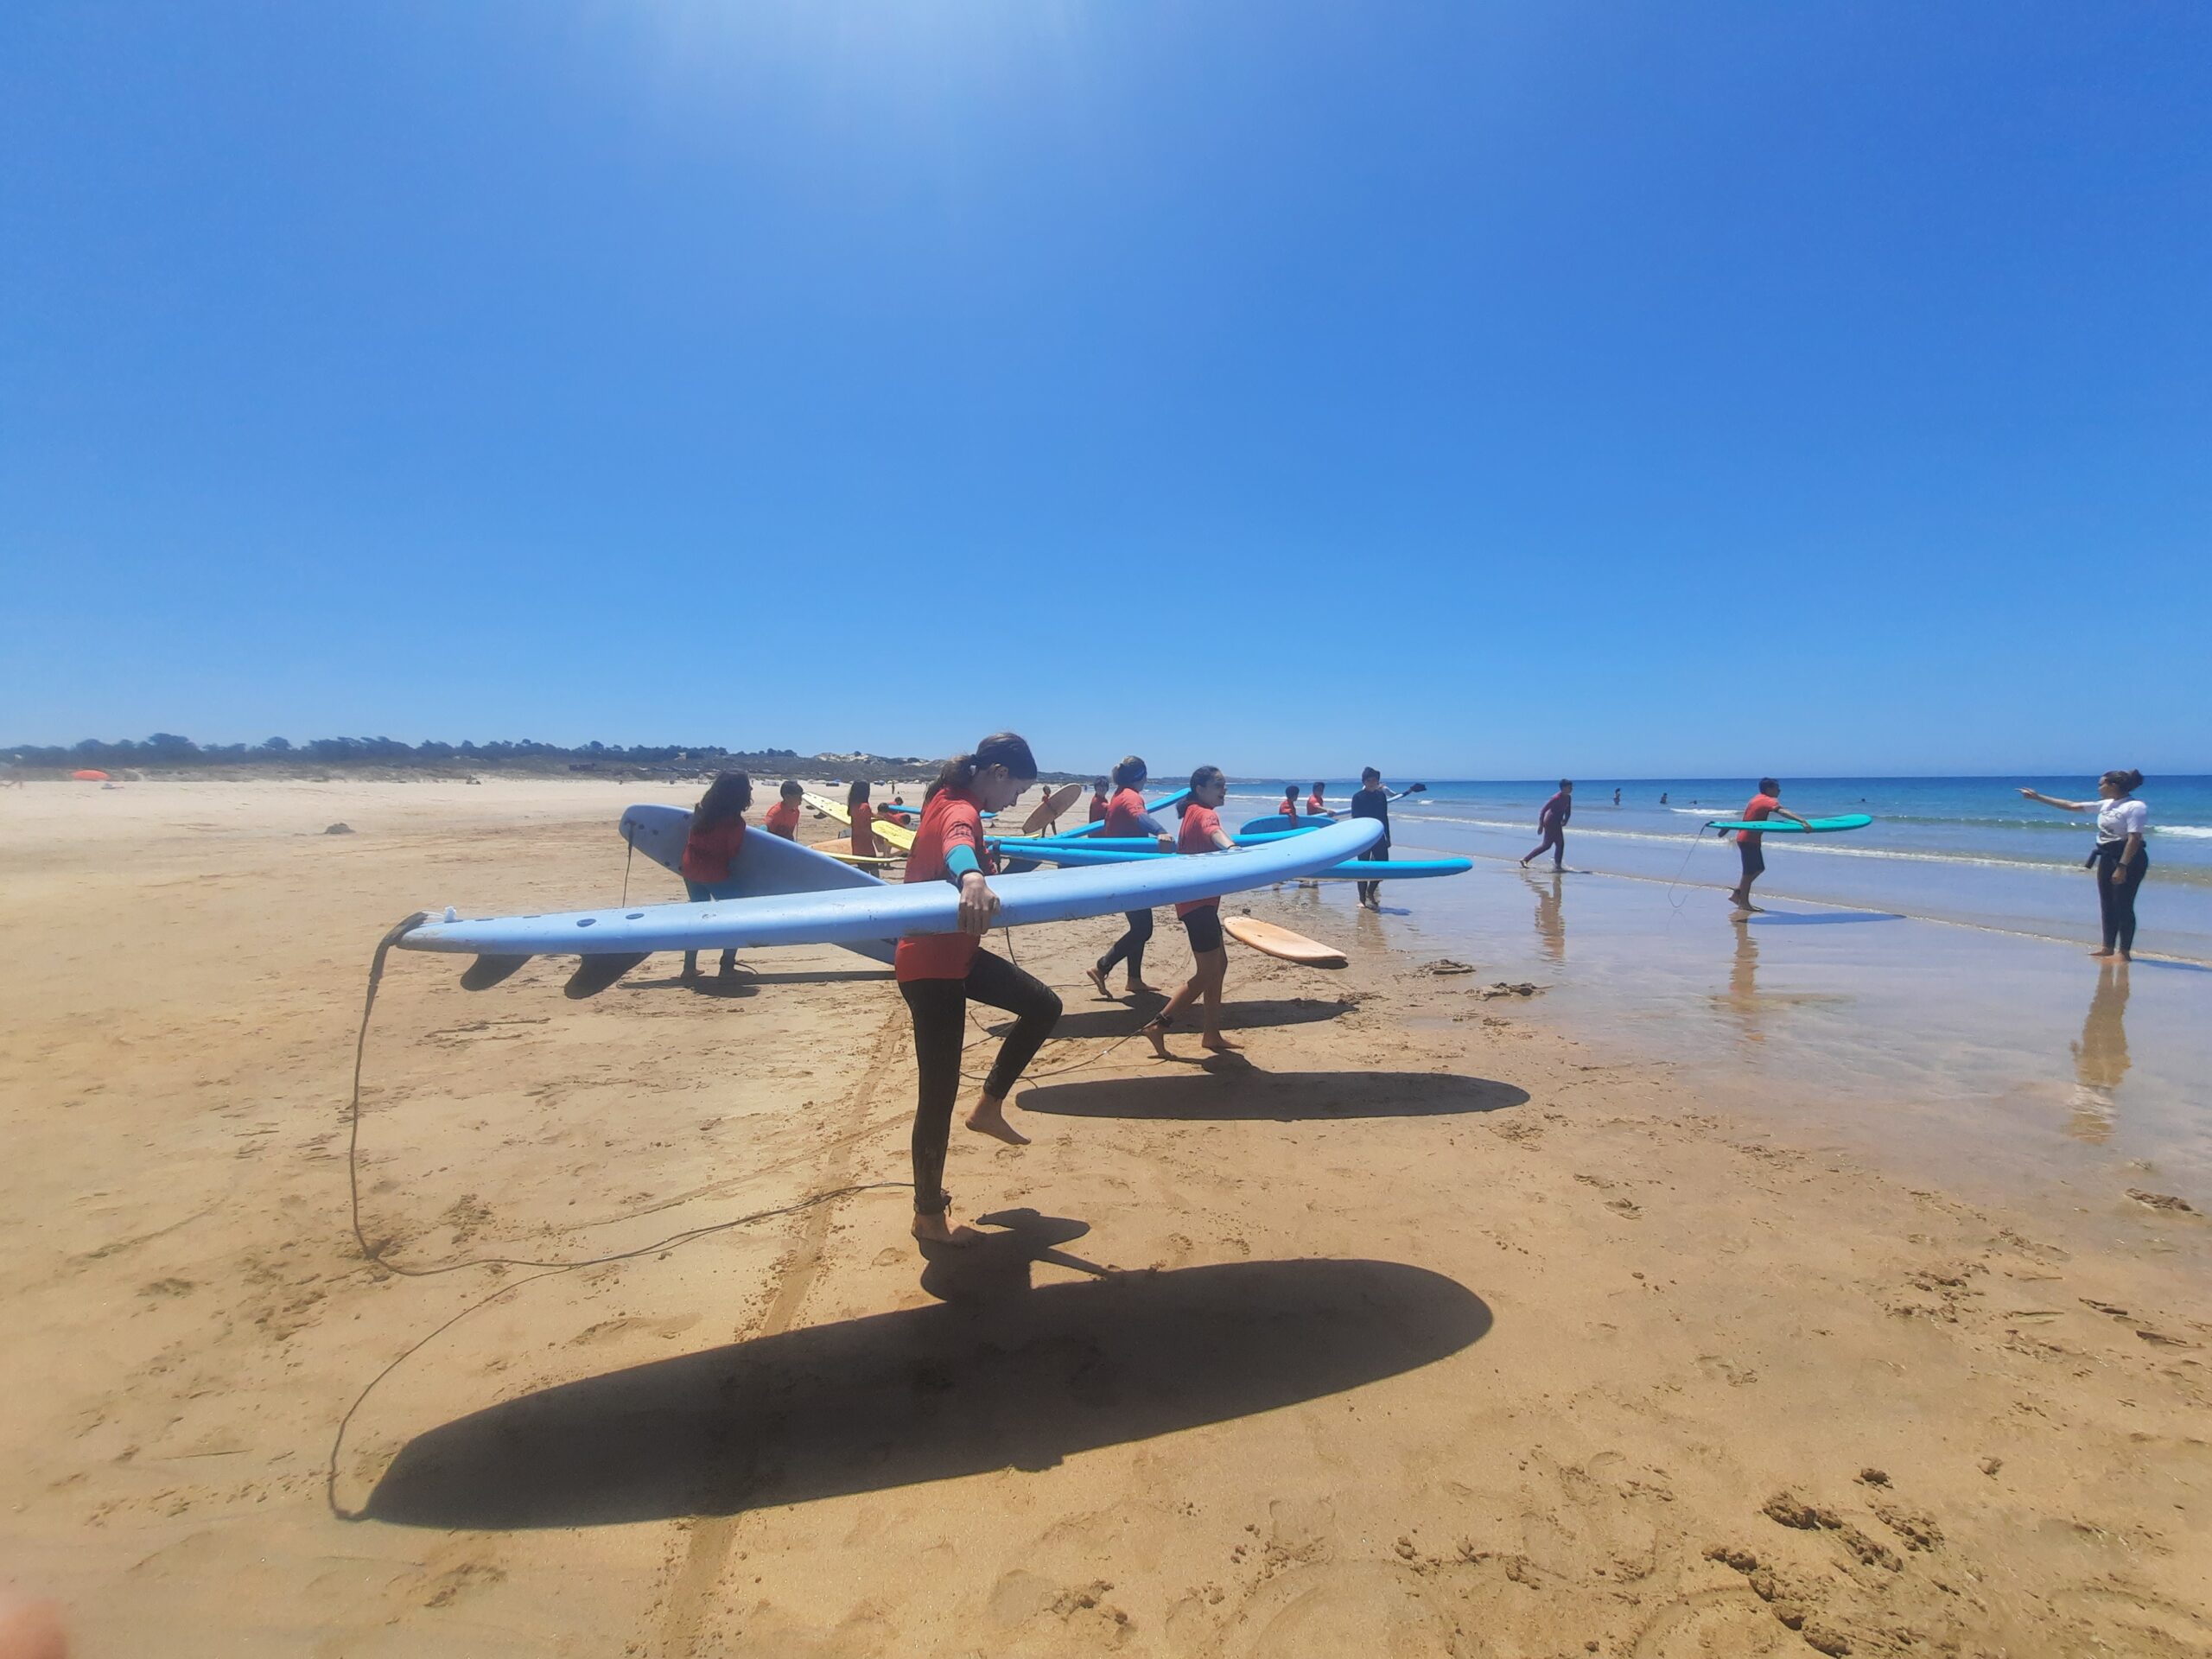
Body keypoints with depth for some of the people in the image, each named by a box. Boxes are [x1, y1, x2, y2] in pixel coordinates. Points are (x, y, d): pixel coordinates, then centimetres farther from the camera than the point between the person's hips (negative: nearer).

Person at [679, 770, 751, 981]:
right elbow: (732, 853, -10)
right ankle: (727, 968, 4)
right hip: (714, 873, -7)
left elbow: (689, 839, 13)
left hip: (691, 869, 7)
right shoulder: (735, 822, -17)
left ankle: (689, 968, 19)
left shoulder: (701, 809, 2)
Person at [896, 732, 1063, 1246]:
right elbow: (958, 842, -52)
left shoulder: (950, 797, 5)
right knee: (939, 1092, 1)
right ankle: (929, 1216, 17)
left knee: (1043, 1004, 14)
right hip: (931, 967, -10)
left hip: (953, 952, 10)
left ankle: (989, 1106, 24)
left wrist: (982, 858, 46)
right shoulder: (960, 810, -24)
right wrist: (972, 878, -72)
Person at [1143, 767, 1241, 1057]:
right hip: (1199, 901, -10)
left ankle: (1212, 1033, 20)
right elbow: (1213, 832, -43)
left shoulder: (1192, 812, 12)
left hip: (1196, 899, 10)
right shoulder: (1205, 814, -17)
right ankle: (1159, 1025, -5)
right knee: (1207, 973, -7)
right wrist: (1230, 848, -62)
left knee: (1219, 963, 15)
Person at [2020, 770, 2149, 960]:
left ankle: (2125, 951, 1)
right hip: (2107, 858, 9)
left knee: (2123, 906, -5)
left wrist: (2122, 867, -26)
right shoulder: (2106, 805, 11)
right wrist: (2038, 797, 16)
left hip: (2129, 860, -9)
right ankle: (2108, 947, 18)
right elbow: (2071, 806, 17)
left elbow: (2134, 839, -22)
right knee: (2107, 905, 11)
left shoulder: (2135, 807, -16)